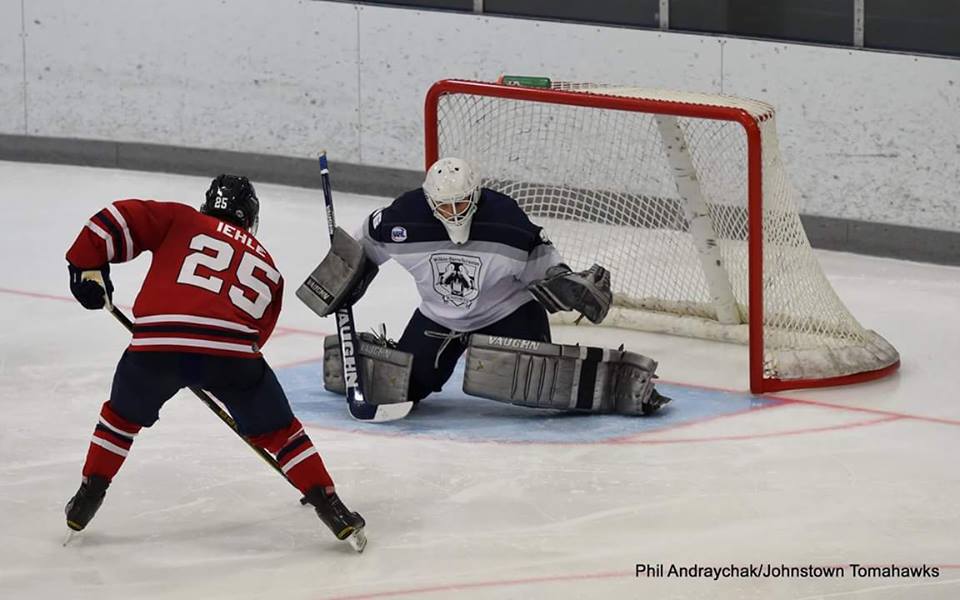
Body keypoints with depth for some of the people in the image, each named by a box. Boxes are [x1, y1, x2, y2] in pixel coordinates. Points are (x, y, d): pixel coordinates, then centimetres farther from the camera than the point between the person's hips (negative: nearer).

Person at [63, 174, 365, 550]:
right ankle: (328, 505, 14)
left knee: (123, 416, 28)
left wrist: (87, 265, 22)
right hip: (231, 352, 0)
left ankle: (88, 498, 31)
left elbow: (119, 221, 11)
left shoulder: (181, 220, 22)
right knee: (278, 430, 19)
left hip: (156, 344, 0)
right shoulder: (268, 269, 30)